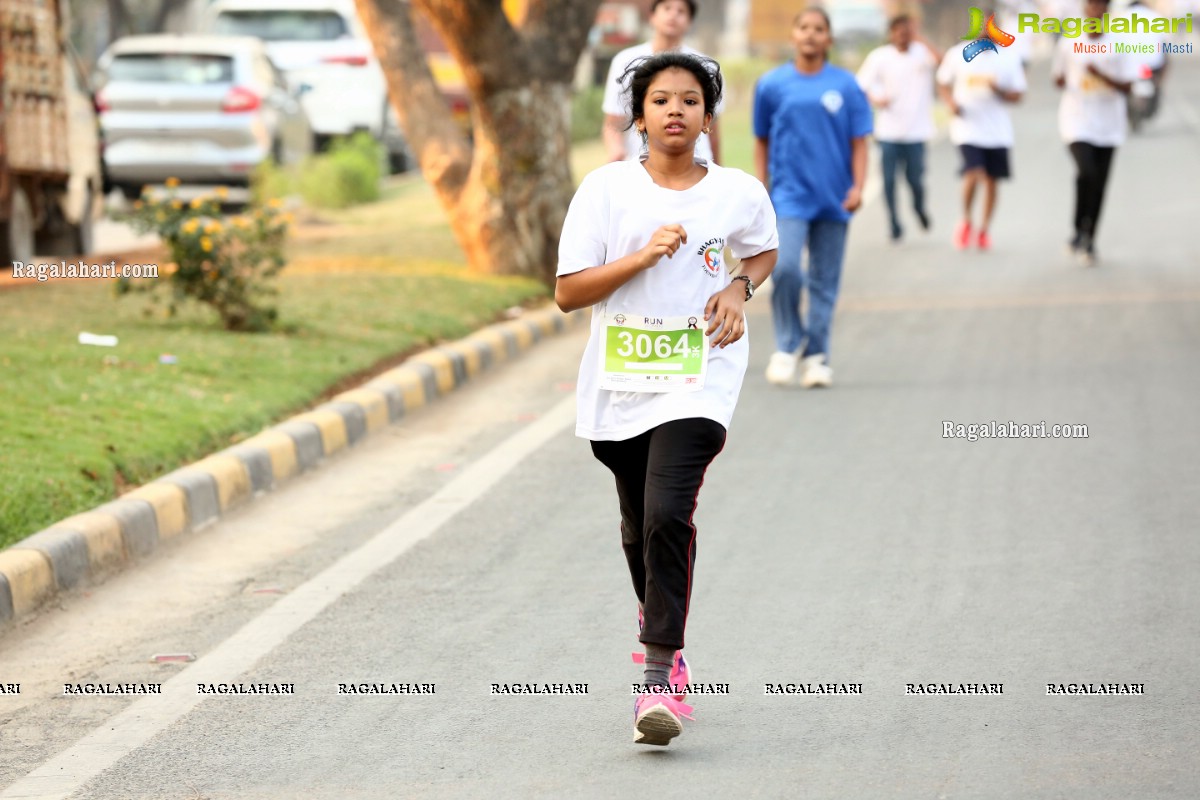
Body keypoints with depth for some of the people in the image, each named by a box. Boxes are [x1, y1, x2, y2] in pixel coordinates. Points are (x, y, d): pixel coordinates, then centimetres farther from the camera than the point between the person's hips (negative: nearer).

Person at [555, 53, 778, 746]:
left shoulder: (740, 193, 0)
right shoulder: (607, 189, -4)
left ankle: (660, 676, -20)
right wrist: (644, 256, -18)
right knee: (639, 526, 15)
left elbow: (766, 252, 22)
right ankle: (662, 630, 45)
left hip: (698, 382, -2)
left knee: (668, 513, -21)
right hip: (619, 383, 2)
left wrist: (739, 288, 0)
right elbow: (568, 293, -6)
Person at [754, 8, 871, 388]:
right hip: (789, 194, -1)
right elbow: (762, 141, 11)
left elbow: (858, 142, 4)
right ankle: (788, 345, 2)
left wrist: (857, 187, -6)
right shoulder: (772, 84, 3)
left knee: (824, 281, 5)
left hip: (833, 199, 1)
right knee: (785, 267, -16)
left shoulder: (846, 86, 1)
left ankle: (817, 355, 14)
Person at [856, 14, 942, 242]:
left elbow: (939, 60, -21)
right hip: (888, 131, 0)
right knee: (889, 179, -2)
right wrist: (875, 100, -16)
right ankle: (895, 224, 12)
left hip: (916, 130, 0)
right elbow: (862, 85, 2)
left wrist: (920, 40, -17)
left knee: (915, 178, 1)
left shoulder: (922, 53, 1)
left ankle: (919, 207, 33)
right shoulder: (879, 57, 2)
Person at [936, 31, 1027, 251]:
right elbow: (943, 84, 12)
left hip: (997, 132, 2)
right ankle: (966, 221, 7)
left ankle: (984, 230, 23)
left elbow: (1017, 95, 4)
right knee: (973, 175, -18)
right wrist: (951, 103, -8)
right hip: (968, 129, -2)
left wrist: (998, 90, -17)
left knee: (991, 181, 6)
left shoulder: (1009, 58, 2)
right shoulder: (956, 55, 1)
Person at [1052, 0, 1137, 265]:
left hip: (1108, 126, 1)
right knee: (1086, 172, -22)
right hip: (1077, 121, -1)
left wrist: (1101, 75, -20)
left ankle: (1089, 240, 20)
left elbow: (1126, 87, -5)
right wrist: (1062, 81, -8)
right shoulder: (1068, 44, 2)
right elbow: (1059, 78, 15)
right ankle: (1079, 231, -7)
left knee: (1099, 185, 6)